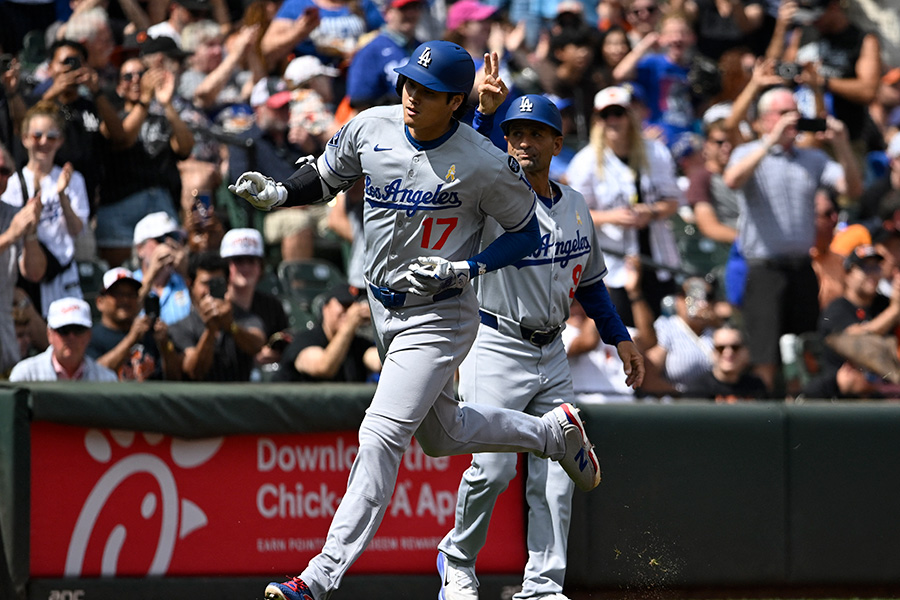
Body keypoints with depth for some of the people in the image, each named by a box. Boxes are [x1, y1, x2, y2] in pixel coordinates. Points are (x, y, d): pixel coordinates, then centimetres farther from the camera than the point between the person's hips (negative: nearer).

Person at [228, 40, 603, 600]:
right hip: (384, 308, 7)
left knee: (380, 437, -16)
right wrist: (276, 193, -11)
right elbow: (324, 178, 10)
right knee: (441, 434, 22)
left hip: (440, 317, -7)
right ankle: (554, 430, 45)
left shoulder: (485, 165, -20)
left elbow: (527, 233, -8)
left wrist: (461, 270, -22)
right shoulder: (371, 128, -6)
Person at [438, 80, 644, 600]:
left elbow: (589, 280, 22)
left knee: (556, 478, 1)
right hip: (495, 346, -6)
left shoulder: (575, 205, 11)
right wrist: (487, 113, -48)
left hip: (552, 353, 6)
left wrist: (620, 337, 17)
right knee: (493, 468, -12)